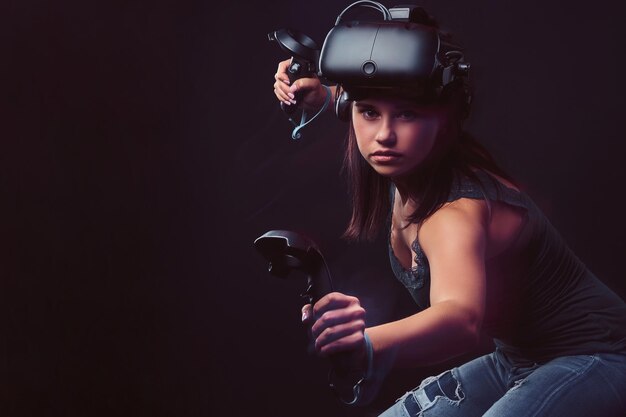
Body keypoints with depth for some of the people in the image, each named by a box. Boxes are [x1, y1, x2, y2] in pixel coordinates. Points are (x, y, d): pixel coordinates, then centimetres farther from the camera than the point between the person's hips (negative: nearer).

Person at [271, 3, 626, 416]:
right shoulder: (404, 169, -8)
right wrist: (321, 94, -3)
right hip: (515, 362, 9)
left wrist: (368, 345, -71)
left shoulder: (458, 211, -32)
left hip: (593, 362, -9)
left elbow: (462, 317, -53)